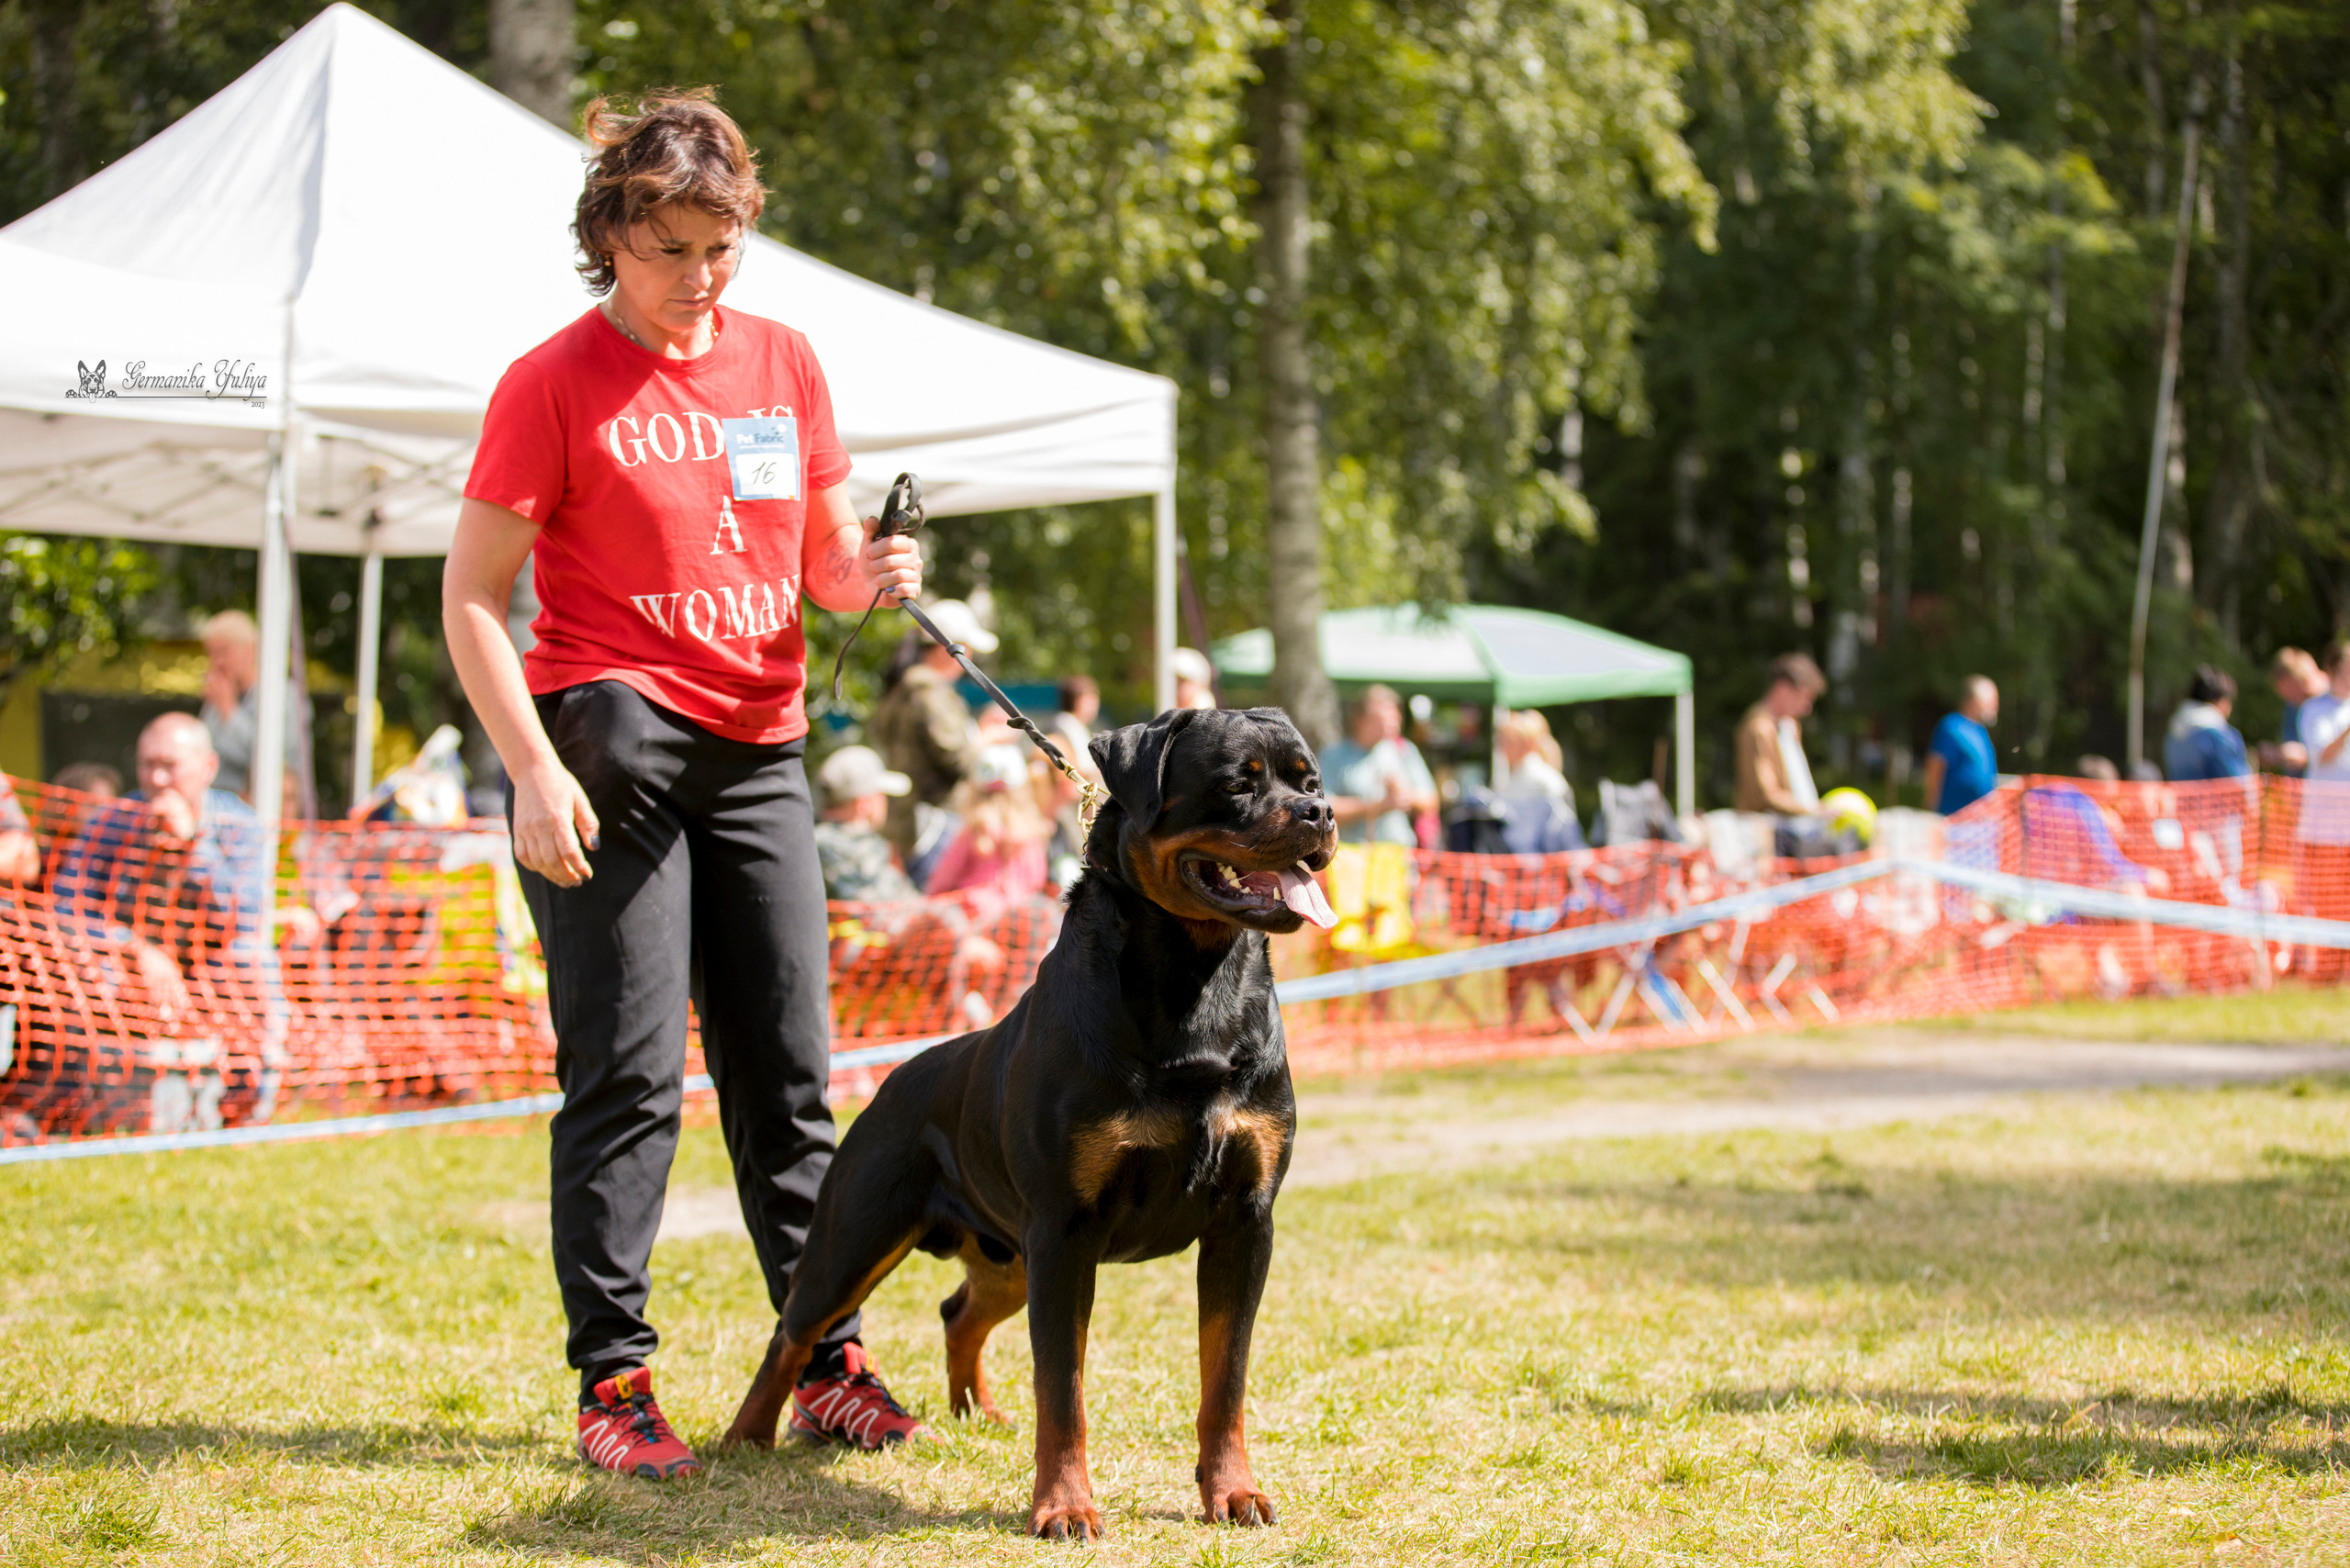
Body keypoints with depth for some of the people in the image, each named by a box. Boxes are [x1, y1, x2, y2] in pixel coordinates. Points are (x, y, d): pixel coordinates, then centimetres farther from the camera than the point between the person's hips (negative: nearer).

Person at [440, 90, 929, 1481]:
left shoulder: (783, 363, 10)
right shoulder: (555, 382, -5)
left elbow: (826, 561, 17)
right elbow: (473, 599, -6)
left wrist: (870, 572, -7)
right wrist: (534, 768, -17)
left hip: (759, 750, 5)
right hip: (610, 744, -5)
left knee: (788, 1069, 6)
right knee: (629, 1072, -7)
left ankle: (829, 1362, 12)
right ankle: (614, 1378, -2)